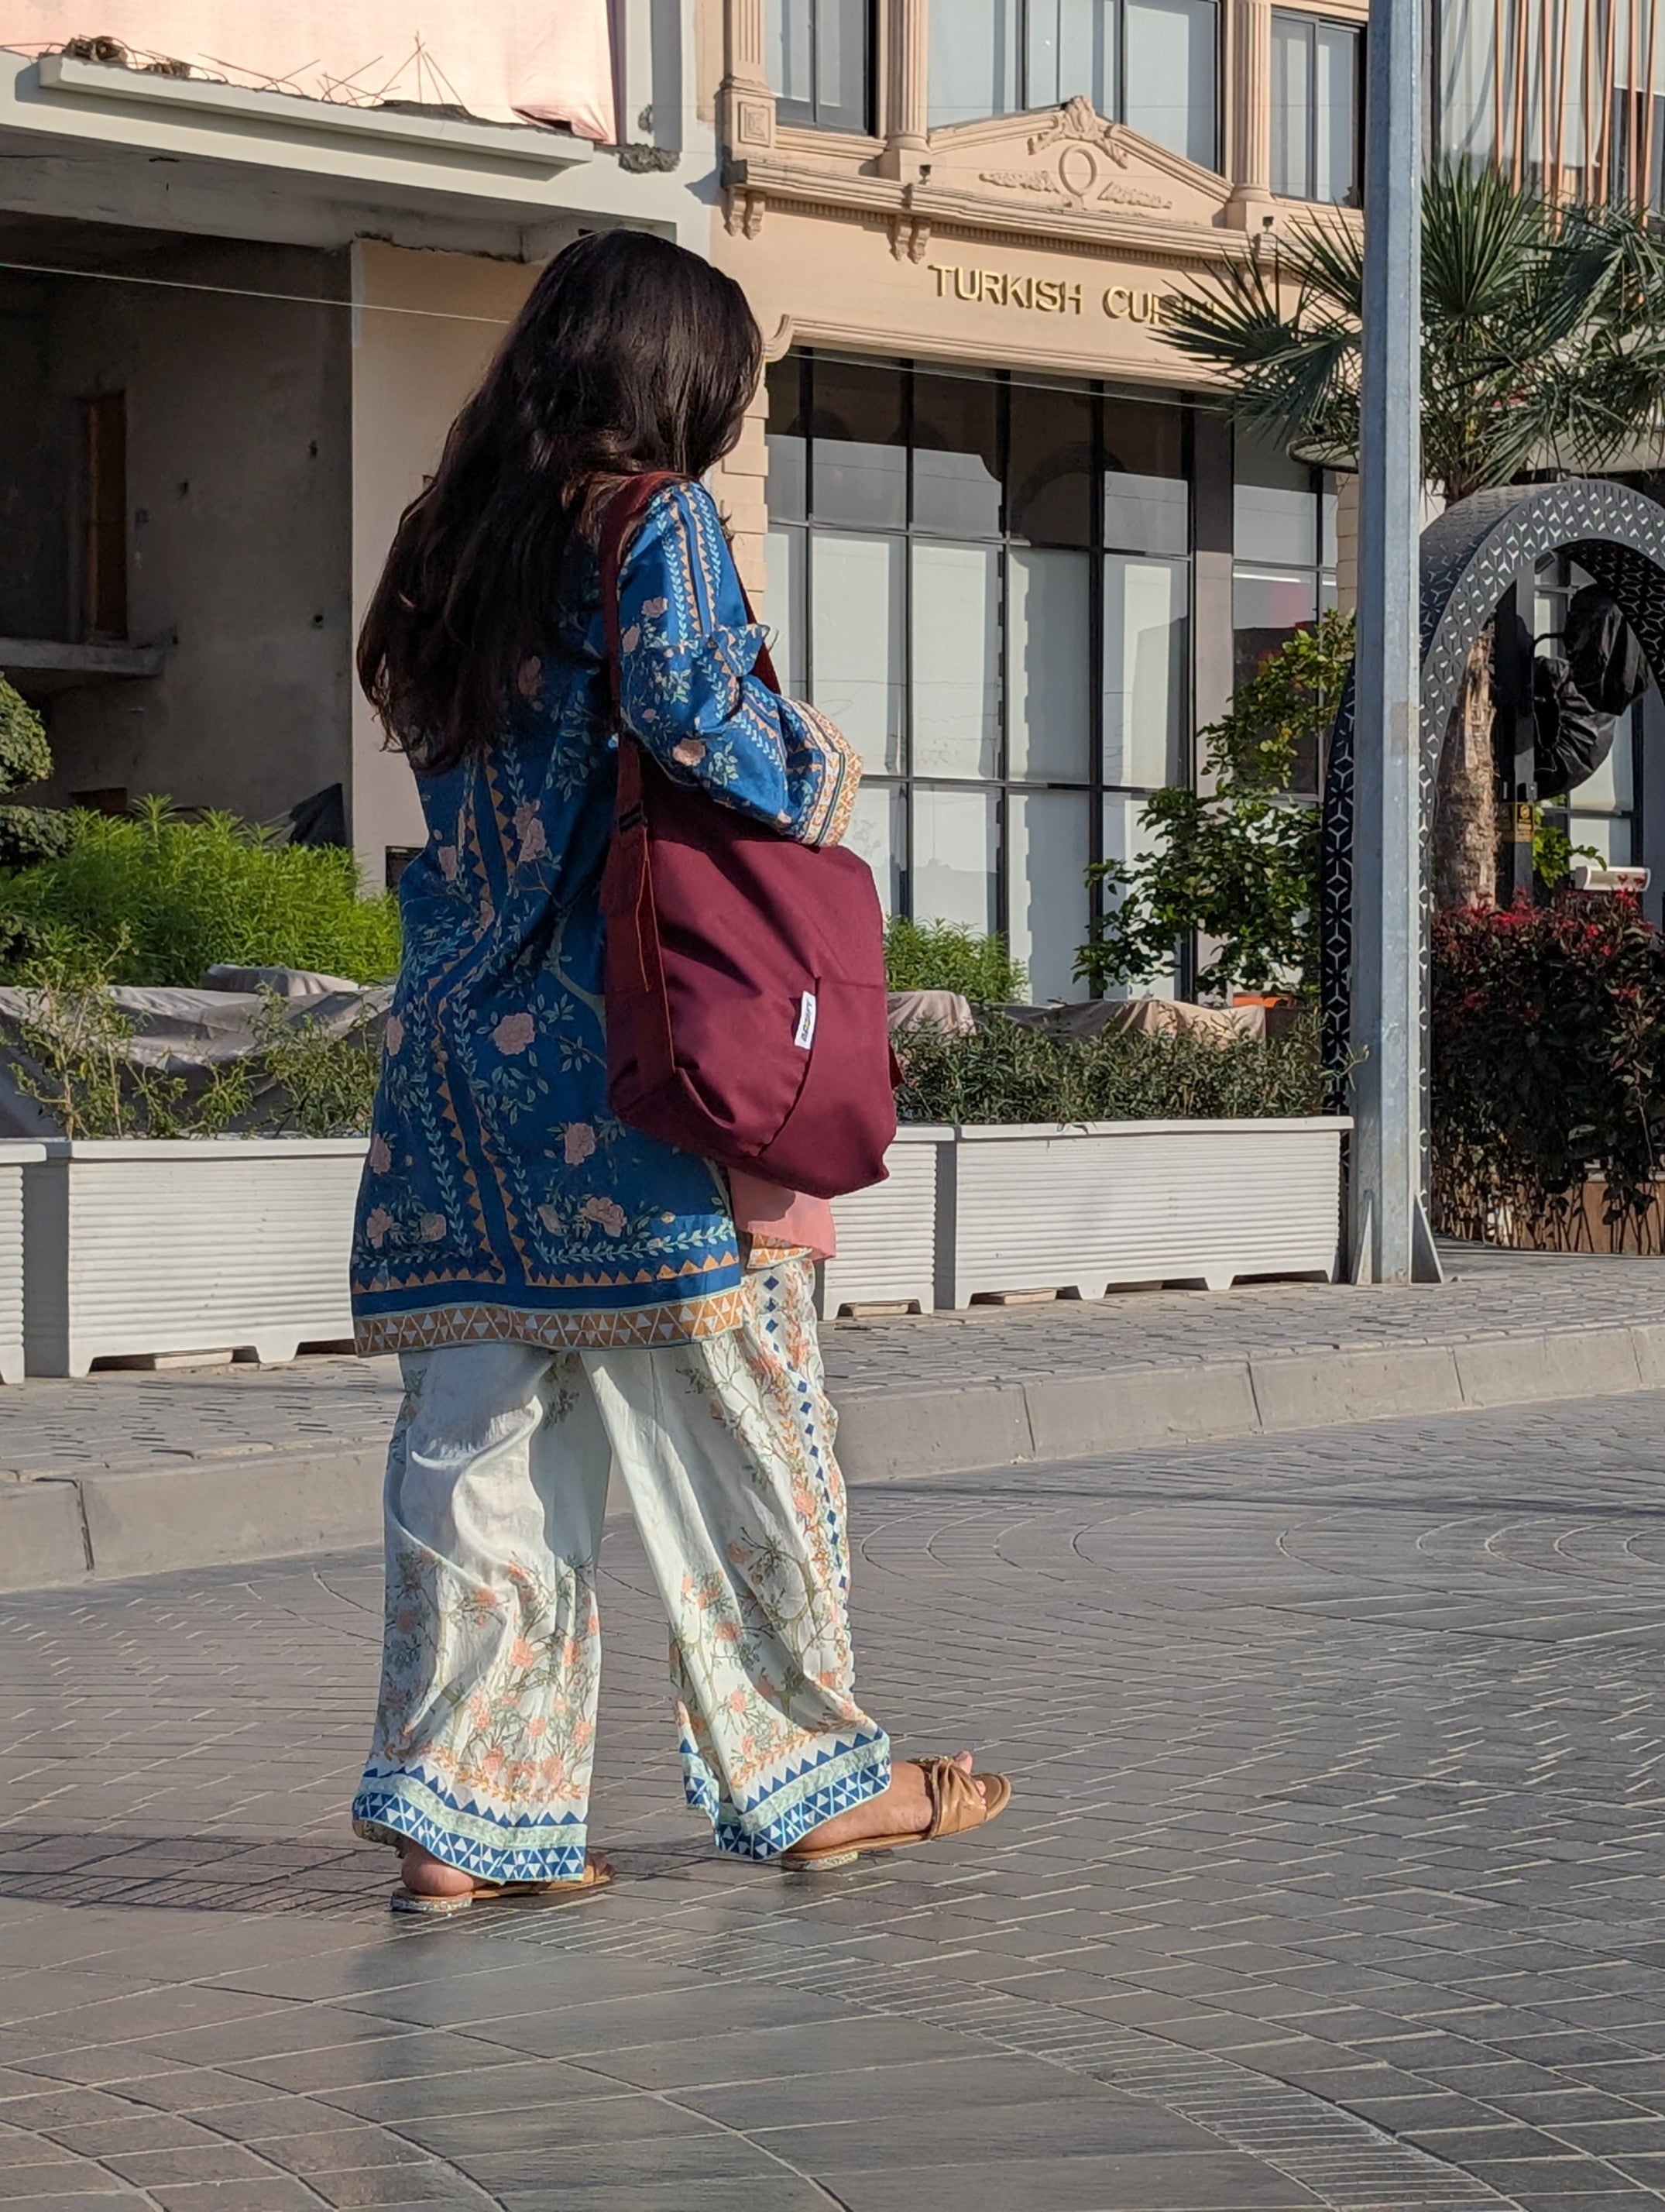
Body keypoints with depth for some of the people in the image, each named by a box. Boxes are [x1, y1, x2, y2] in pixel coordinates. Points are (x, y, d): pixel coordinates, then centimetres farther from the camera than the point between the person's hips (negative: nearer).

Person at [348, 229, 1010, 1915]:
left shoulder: (450, 535, 14)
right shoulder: (662, 524, -7)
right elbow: (696, 712, -21)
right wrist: (821, 763, -1)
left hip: (454, 1043, 6)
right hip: (626, 1045, -6)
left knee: (477, 1428, 5)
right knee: (726, 1425, 4)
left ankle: (459, 1809, 4)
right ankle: (809, 1774, 15)